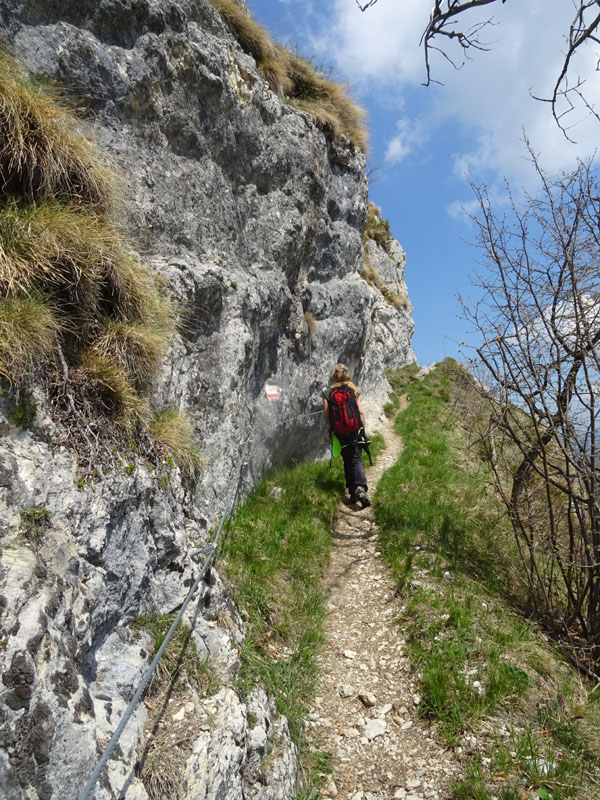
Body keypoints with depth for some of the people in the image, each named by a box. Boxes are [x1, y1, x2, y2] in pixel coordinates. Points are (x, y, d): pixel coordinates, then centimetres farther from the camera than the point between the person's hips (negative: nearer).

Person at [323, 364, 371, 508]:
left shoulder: (328, 393, -1)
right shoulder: (353, 390, 2)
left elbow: (326, 415, -2)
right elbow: (360, 411, -1)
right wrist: (363, 428, 7)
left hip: (339, 432, 0)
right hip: (355, 429, 0)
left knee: (347, 461, 13)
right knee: (357, 459, -1)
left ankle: (353, 492, 13)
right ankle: (361, 488, -24)